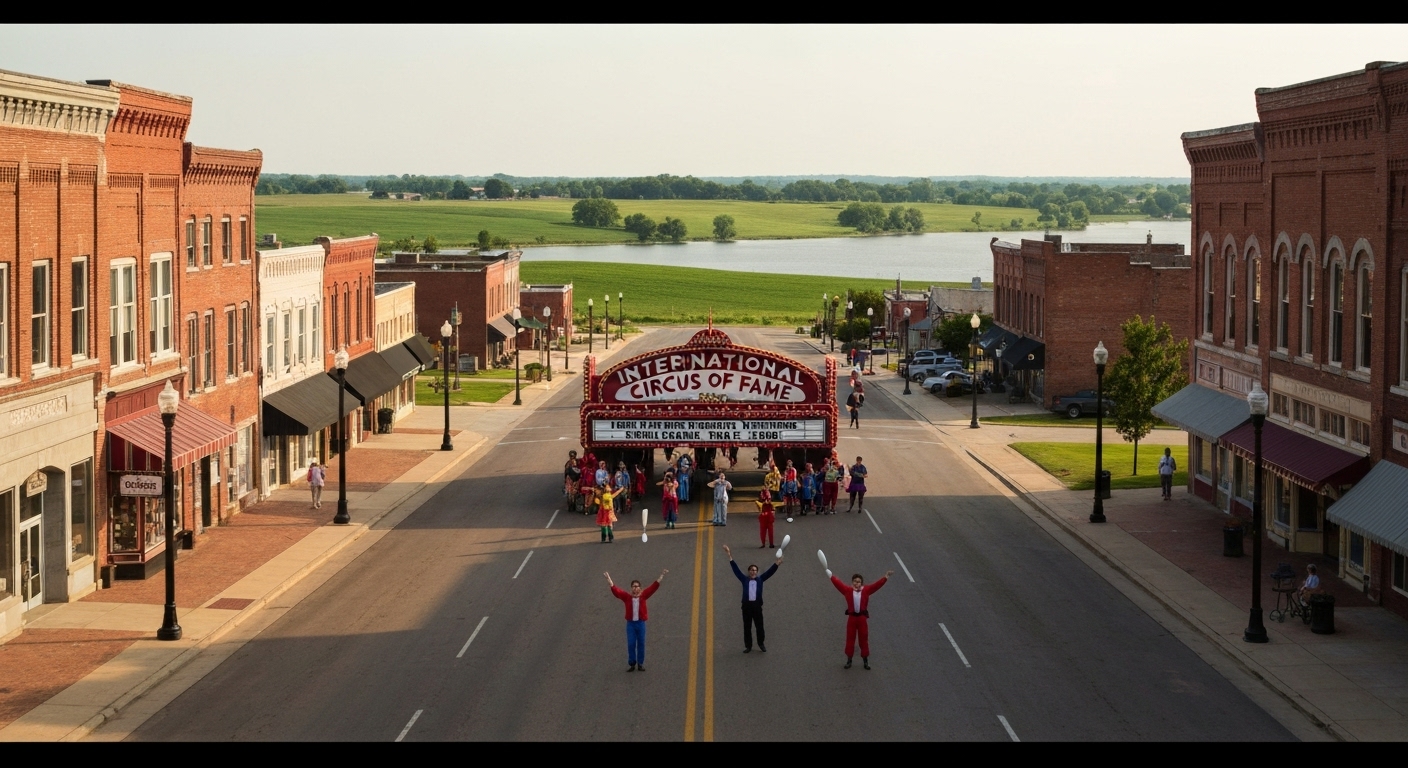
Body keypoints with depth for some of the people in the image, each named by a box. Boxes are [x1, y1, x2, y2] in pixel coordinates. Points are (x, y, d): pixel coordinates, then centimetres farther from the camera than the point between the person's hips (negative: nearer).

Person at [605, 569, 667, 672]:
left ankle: (640, 664, 18)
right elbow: (616, 590, -9)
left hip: (640, 623, 0)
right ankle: (632, 664, 12)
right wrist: (609, 579, -17)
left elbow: (653, 587, -3)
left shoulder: (643, 595, -1)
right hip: (630, 623, 0)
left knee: (641, 644, 7)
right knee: (631, 644, 2)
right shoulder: (627, 596, -3)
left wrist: (661, 577, -8)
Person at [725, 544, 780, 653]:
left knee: (759, 626, 6)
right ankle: (748, 646, 12)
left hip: (757, 605, 0)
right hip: (746, 605, 0)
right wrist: (730, 556, -1)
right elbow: (736, 569, 5)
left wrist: (777, 563, -7)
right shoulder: (744, 579, 7)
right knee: (747, 627, 4)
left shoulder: (760, 579, 9)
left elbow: (770, 572, 5)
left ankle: (761, 644, 22)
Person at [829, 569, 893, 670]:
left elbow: (877, 585, -9)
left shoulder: (866, 590, -4)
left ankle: (865, 660, 19)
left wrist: (886, 577, -18)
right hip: (852, 617, 0)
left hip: (862, 617, 0)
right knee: (850, 639, 7)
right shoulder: (848, 590, -4)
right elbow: (837, 583, -5)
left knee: (864, 639, 8)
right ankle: (849, 660, 19)